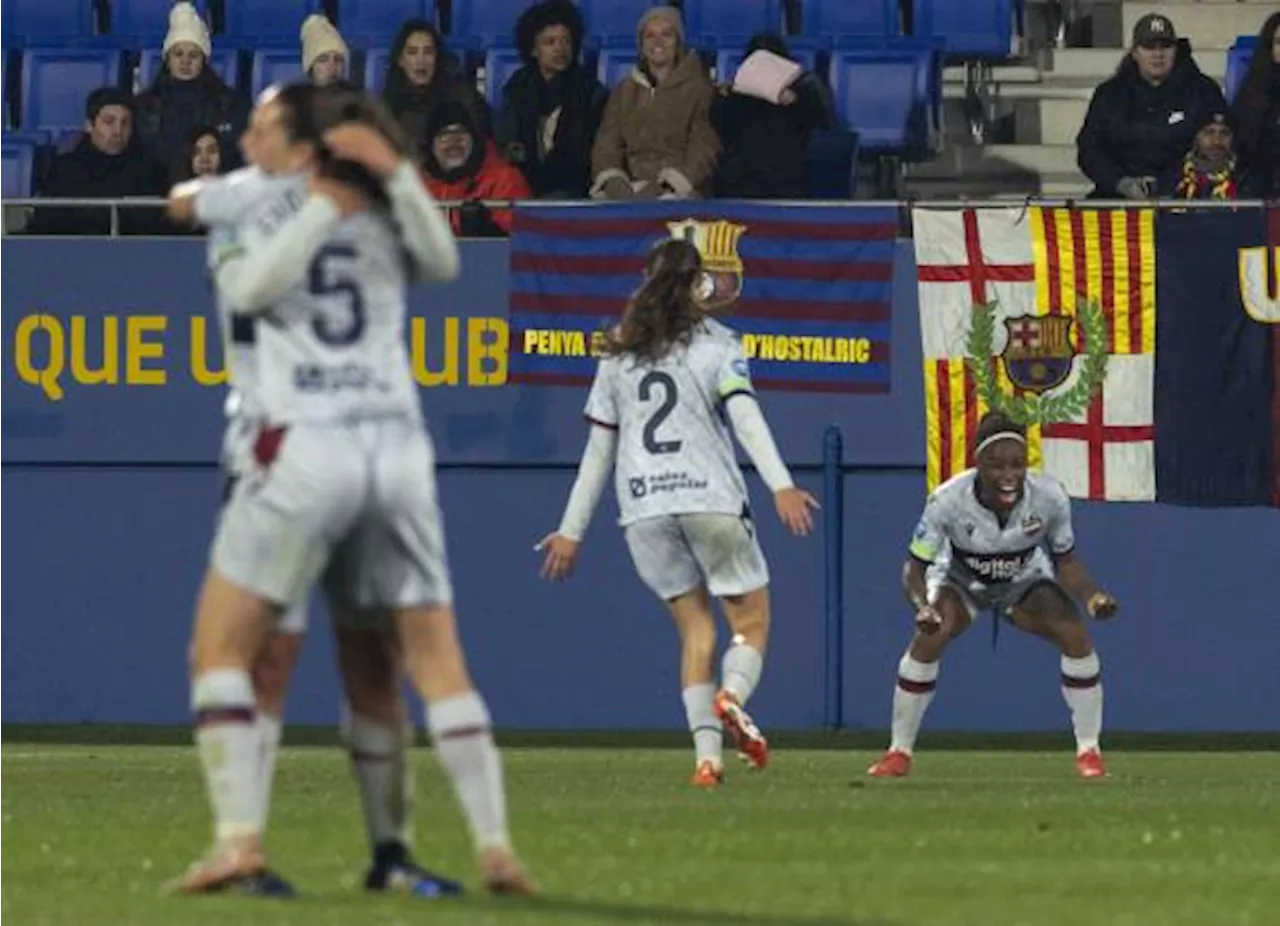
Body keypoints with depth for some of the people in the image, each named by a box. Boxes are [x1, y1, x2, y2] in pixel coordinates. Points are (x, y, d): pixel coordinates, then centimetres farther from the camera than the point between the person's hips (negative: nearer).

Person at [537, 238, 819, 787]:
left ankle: (707, 754, -6)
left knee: (694, 627, 10)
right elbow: (745, 415, -12)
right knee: (751, 620, 6)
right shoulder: (715, 344, 3)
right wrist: (781, 485, -21)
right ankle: (732, 696, -27)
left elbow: (598, 449, 14)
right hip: (710, 496, -3)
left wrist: (572, 530, 18)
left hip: (643, 507, 3)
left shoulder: (618, 355, 14)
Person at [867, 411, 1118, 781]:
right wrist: (922, 607, -48)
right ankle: (899, 752, -10)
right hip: (960, 580, -1)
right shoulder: (948, 500, -35)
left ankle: (1088, 750, -6)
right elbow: (915, 568, -26)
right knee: (927, 640, -28)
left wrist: (1091, 596, -33)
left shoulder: (1049, 496, -30)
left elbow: (1066, 562, -13)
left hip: (1025, 580, 1)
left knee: (1076, 636, -22)